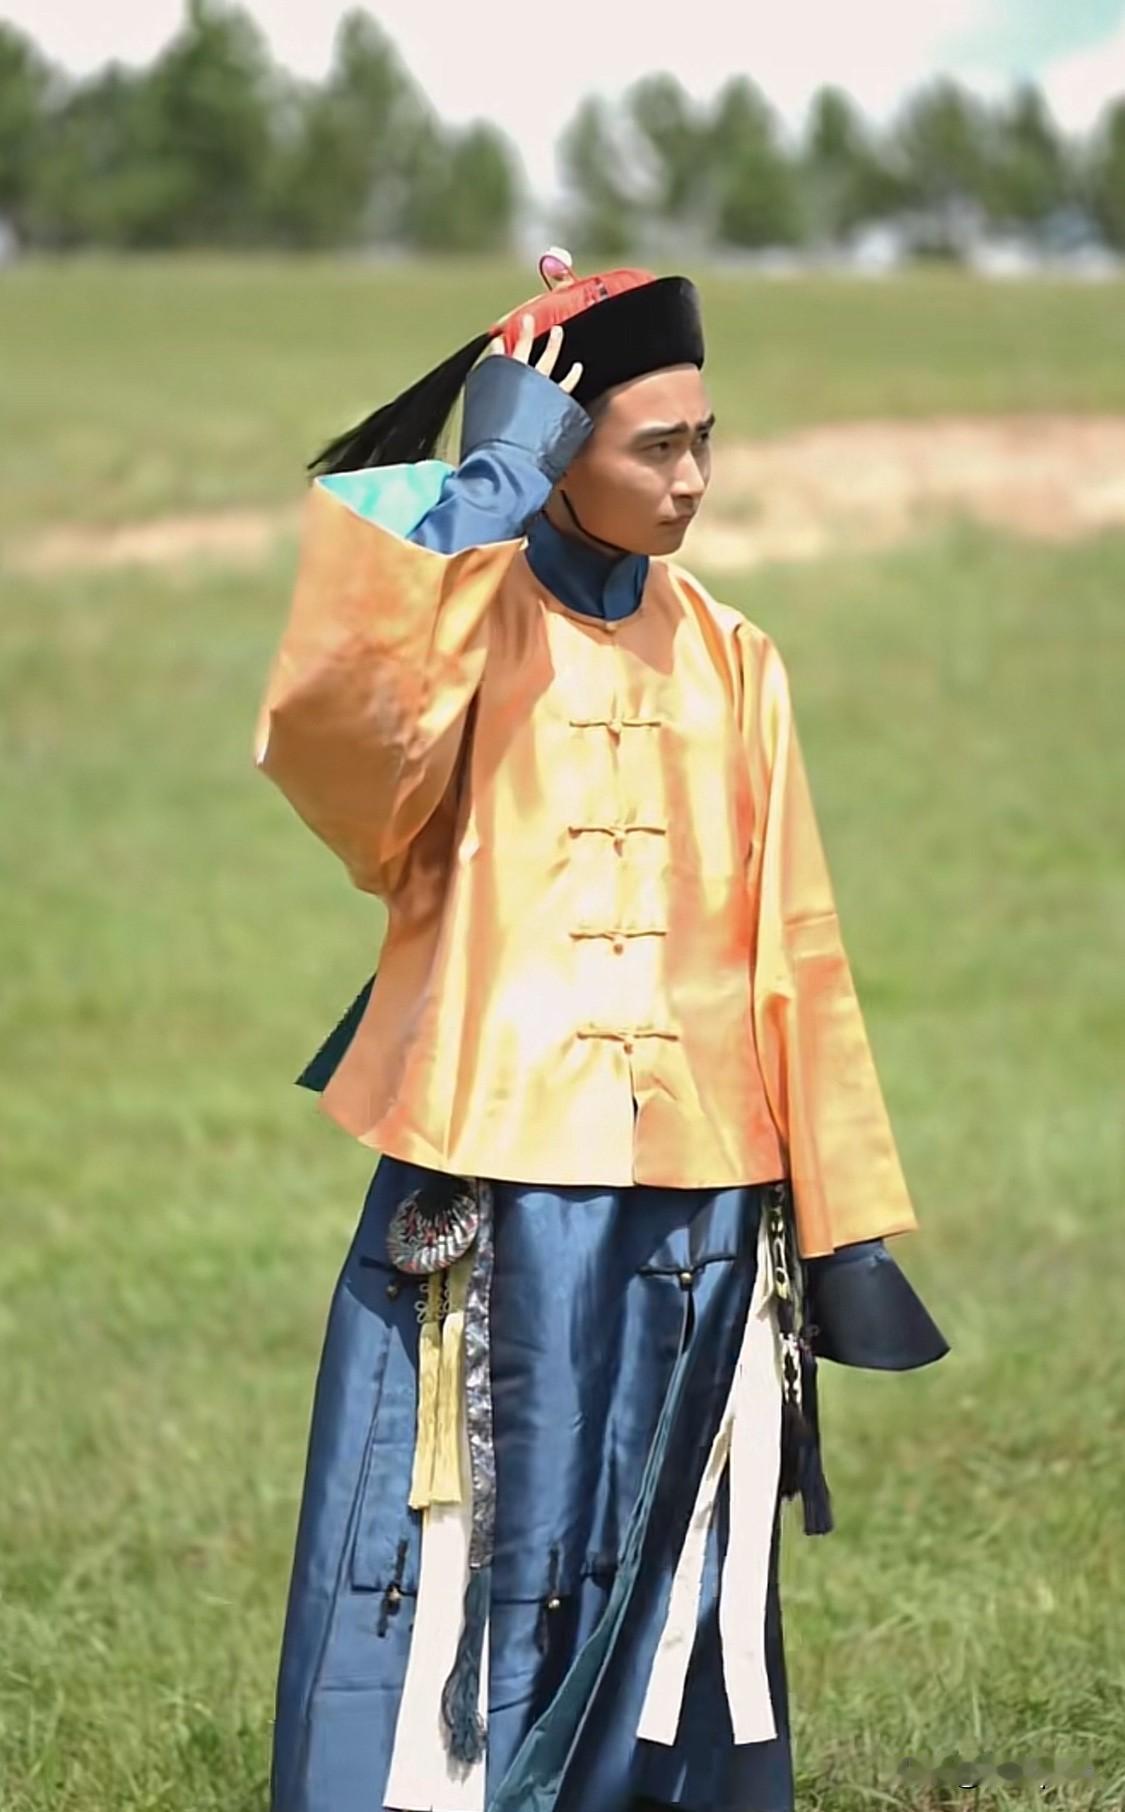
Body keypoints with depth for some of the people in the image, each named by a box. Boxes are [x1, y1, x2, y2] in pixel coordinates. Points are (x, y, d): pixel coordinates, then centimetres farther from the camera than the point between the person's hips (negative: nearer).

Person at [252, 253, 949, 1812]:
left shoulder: (729, 661, 10)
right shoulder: (458, 620, -3)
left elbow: (790, 952, 11)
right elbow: (327, 719, -27)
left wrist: (843, 1228, 9)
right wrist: (489, 490, -21)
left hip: (698, 1218, 4)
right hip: (491, 1208, -4)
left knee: (670, 1623, 10)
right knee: (463, 1608, -4)